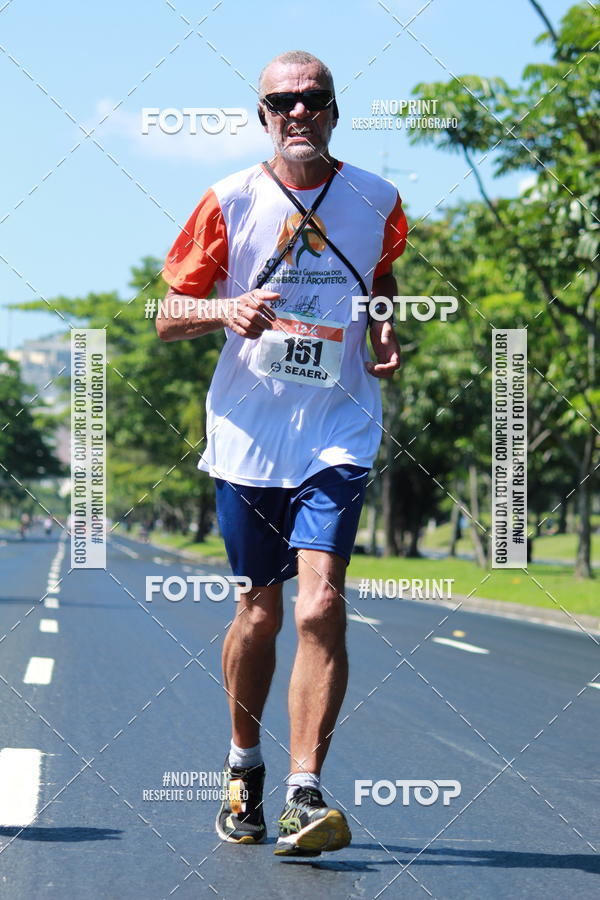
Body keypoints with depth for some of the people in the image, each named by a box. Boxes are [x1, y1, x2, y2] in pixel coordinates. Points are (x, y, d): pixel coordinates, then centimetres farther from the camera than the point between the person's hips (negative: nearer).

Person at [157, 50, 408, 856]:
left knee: (320, 605, -16)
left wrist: (386, 332, 4)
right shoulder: (229, 202, -1)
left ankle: (305, 795, -15)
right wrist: (227, 310, -19)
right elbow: (168, 315, 2)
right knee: (261, 611, 10)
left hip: (338, 435, 0)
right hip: (248, 434, 0)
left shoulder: (376, 202, 3)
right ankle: (244, 766, 33)